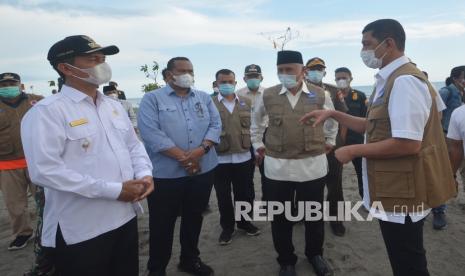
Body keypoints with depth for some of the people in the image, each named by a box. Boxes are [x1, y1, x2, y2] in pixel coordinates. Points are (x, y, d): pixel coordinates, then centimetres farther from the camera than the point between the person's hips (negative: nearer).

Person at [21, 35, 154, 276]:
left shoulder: (113, 106, 10)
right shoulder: (46, 111, -13)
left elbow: (134, 145, 16)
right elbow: (45, 170, -22)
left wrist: (144, 174, -6)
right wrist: (114, 190, -21)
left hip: (125, 216, 7)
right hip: (81, 230, -7)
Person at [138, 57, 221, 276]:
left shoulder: (204, 98, 11)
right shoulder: (152, 99, -3)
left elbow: (215, 125, 2)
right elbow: (151, 132, -15)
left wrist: (201, 150, -16)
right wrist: (183, 157, -19)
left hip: (203, 171, 5)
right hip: (166, 173, -4)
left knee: (194, 218, 18)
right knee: (162, 223, 8)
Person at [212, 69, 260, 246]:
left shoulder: (247, 103, 8)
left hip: (244, 157, 3)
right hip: (220, 158, -2)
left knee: (245, 193, 13)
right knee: (223, 196, 9)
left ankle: (243, 222, 34)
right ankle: (227, 227, 27)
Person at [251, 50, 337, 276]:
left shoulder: (320, 95, -2)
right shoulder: (268, 96, -1)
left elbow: (332, 120, 17)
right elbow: (256, 120, 17)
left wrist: (328, 142, 15)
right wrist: (258, 143, 13)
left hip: (313, 165, 0)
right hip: (277, 167, 0)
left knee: (314, 215, 15)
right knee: (281, 217, 10)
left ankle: (315, 254, 40)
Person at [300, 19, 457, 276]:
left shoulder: (405, 81, -22)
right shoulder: (389, 80, 10)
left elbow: (408, 143, -29)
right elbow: (373, 126, 17)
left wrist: (354, 151, -19)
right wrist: (333, 114, 8)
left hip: (403, 190, -10)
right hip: (395, 188, 10)